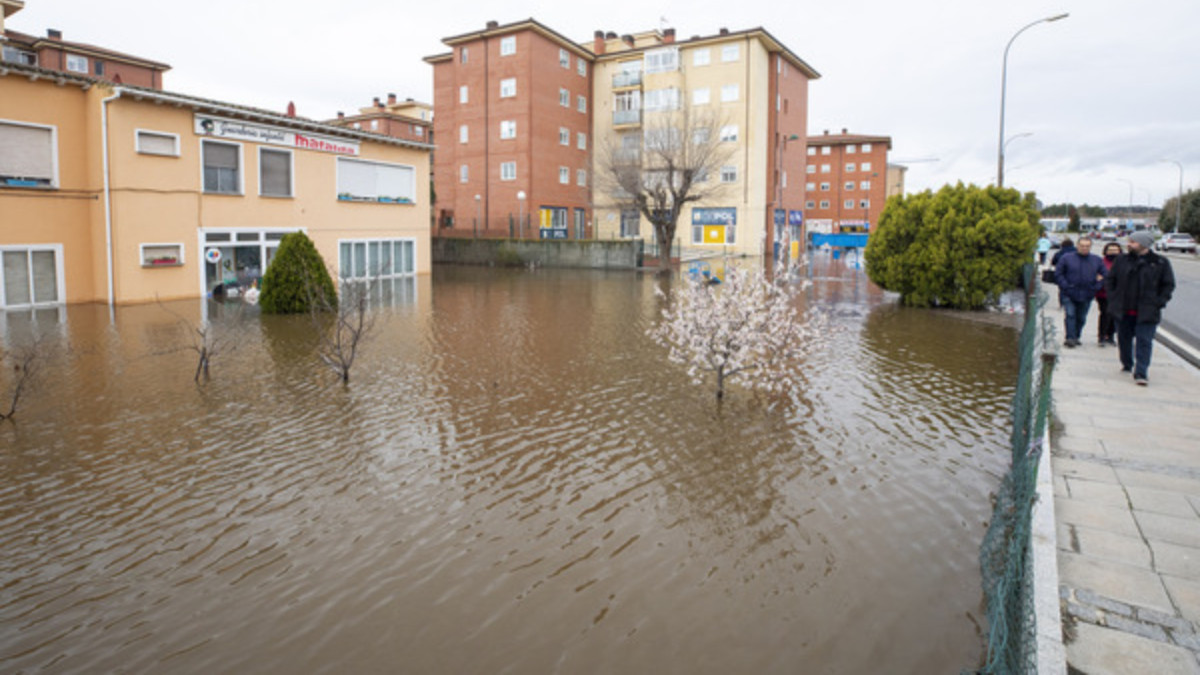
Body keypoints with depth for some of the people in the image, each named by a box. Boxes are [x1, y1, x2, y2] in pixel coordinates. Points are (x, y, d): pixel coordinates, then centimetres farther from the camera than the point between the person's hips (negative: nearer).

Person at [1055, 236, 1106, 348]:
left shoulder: (1097, 260, 8)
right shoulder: (1066, 258, -2)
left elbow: (1105, 275, 13)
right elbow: (1058, 274, -1)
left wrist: (1096, 287, -1)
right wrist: (1065, 286, -11)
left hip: (1086, 296, 3)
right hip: (1069, 294, -3)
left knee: (1081, 318, 9)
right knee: (1070, 315, -12)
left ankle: (1076, 337, 21)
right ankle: (1070, 338, -11)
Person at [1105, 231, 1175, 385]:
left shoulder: (1161, 263, 0)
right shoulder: (1122, 260, 5)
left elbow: (1168, 285, 5)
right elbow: (1109, 279, 12)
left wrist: (1159, 302, -4)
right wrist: (1113, 298, 2)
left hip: (1147, 313, -3)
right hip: (1123, 310, 3)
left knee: (1144, 342, -6)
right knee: (1124, 339, 13)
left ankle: (1141, 373, -7)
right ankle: (1127, 365, 32)